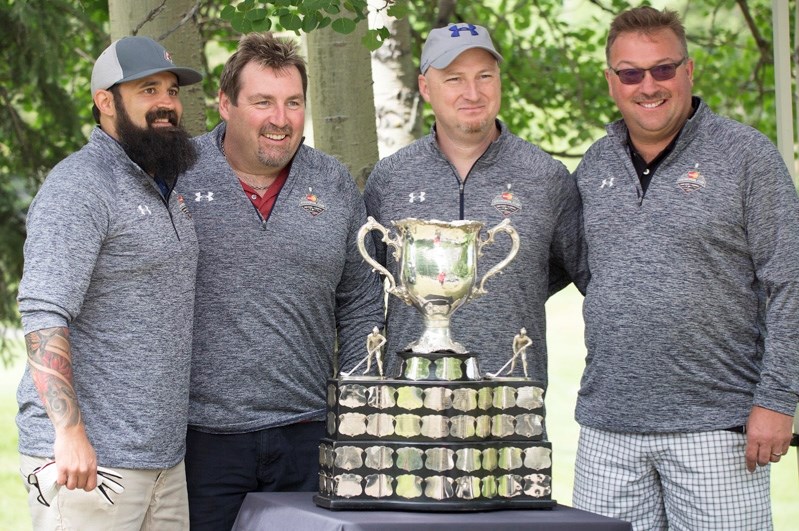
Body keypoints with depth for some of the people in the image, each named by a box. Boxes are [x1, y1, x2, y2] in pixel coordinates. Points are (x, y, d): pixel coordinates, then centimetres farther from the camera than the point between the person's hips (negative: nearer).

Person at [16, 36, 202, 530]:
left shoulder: (166, 190, 18)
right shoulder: (79, 187, -11)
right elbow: (44, 314, -20)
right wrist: (69, 431, -27)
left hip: (163, 452, 8)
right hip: (89, 455, -8)